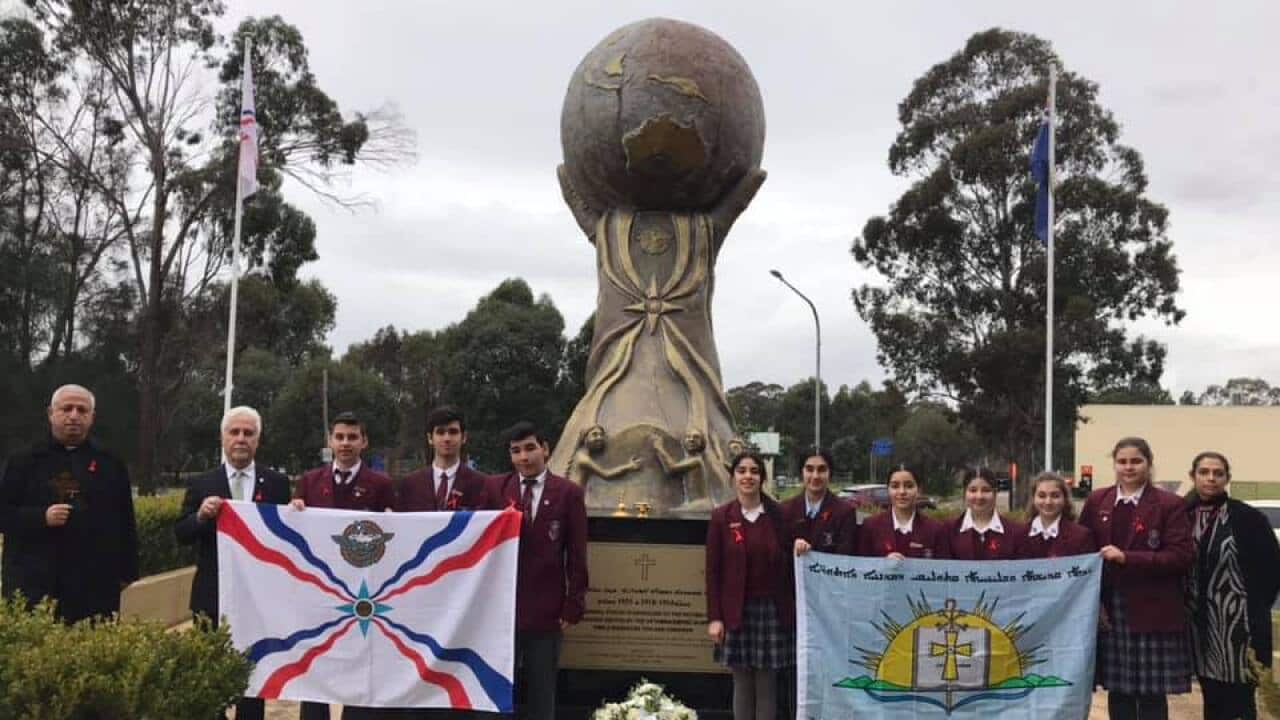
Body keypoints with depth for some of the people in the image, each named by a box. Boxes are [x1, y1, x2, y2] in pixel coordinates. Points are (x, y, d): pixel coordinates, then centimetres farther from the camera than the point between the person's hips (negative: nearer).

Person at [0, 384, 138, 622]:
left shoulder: (109, 464, 11)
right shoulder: (25, 462, 8)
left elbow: (125, 523, 11)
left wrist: (127, 572, 6)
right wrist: (41, 517, -13)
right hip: (34, 582, -1)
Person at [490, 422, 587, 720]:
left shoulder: (568, 493, 0)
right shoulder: (495, 488, 3)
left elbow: (576, 557, 0)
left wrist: (572, 607, -4)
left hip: (545, 612, -1)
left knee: (541, 696, 7)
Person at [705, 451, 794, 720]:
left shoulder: (779, 515, 1)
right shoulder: (721, 517, 0)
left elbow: (789, 564, 8)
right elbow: (713, 570, -1)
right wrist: (714, 617, -4)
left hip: (773, 610, 0)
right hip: (736, 612, 0)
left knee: (767, 685, 5)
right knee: (742, 684, 6)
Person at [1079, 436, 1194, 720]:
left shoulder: (1169, 504, -2)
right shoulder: (1096, 501, 8)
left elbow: (1182, 556, -10)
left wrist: (1127, 558, -17)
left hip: (1152, 612, -3)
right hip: (1109, 609, 3)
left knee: (1152, 693, 1)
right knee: (1118, 691, 7)